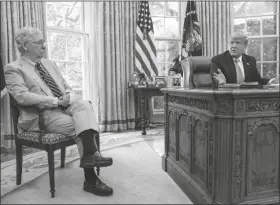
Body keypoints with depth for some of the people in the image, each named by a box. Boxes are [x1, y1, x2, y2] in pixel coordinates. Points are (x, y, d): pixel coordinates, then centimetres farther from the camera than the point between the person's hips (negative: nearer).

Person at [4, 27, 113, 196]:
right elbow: (22, 96, -15)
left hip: (66, 106, 5)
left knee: (84, 105, -29)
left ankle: (90, 155, -43)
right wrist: (55, 101, -19)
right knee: (79, 126, -27)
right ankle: (91, 179, -22)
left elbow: (66, 86, 21)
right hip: (43, 114, -5)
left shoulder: (50, 64, 23)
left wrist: (68, 96, -5)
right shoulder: (13, 68, 2)